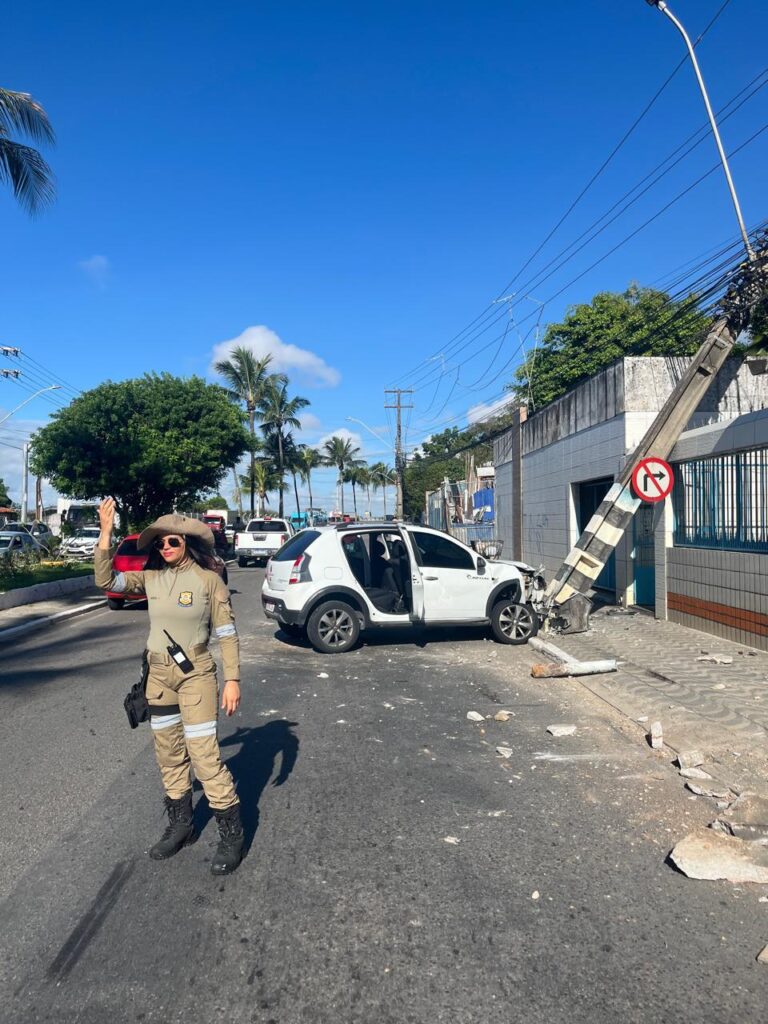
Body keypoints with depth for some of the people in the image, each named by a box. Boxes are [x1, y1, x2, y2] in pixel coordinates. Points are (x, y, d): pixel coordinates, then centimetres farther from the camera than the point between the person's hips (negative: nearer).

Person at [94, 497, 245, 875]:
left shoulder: (208, 579, -12)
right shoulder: (151, 578, 1)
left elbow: (226, 633, -9)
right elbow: (105, 580, -9)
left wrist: (232, 680, -12)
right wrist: (105, 533, -16)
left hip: (196, 675, -5)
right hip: (159, 676, 5)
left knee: (204, 754, -5)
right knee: (168, 755, 15)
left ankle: (231, 834, 10)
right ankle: (180, 825, 33)